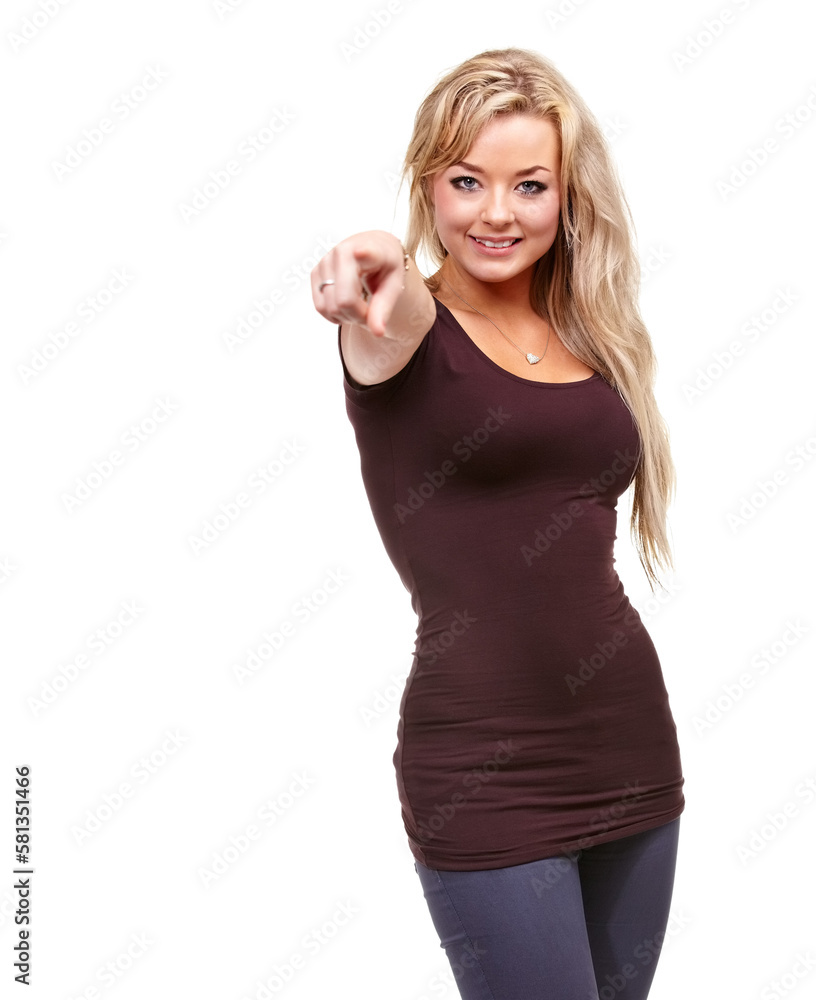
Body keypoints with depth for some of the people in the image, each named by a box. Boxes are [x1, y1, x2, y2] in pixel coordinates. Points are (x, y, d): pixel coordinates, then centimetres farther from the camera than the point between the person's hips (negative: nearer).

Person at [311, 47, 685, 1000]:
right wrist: (378, 278, -51)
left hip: (632, 741, 6)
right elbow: (397, 320, -32)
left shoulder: (593, 336, 10)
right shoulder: (408, 328, -6)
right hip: (486, 774, -5)